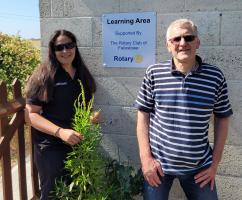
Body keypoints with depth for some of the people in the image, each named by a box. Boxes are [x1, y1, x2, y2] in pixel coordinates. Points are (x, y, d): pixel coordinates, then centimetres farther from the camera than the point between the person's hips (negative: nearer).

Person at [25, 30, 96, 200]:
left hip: (79, 145, 5)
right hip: (51, 148, -5)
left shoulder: (82, 75, 6)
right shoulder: (44, 76, -11)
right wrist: (60, 131, -27)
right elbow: (30, 114, -15)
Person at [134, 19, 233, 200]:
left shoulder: (215, 76, -4)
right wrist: (145, 157, -6)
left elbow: (222, 119, 4)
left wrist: (215, 163, 2)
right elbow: (143, 115, -1)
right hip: (158, 164, 0)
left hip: (199, 167, 1)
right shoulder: (154, 73, -6)